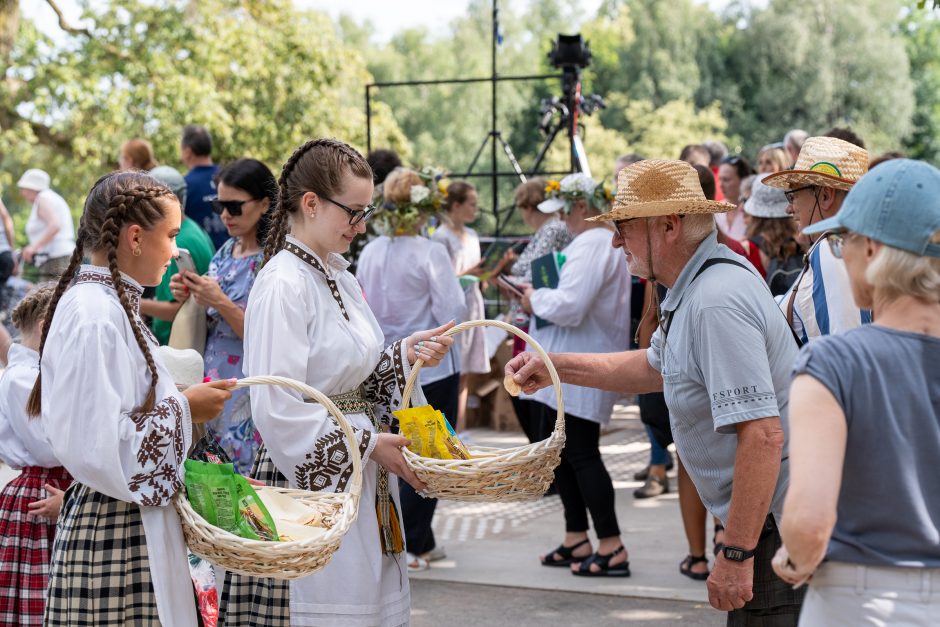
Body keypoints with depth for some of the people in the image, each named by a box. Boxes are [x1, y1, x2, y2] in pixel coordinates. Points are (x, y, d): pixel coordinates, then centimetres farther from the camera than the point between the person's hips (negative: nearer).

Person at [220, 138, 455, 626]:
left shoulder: (338, 276, 13)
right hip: (311, 488, -9)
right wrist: (369, 443, -18)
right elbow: (279, 412, -20)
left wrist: (405, 356, 2)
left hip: (359, 483, 9)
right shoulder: (283, 285, -15)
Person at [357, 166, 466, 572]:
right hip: (431, 368, -6)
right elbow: (452, 313, -19)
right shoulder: (431, 254, -16)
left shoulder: (369, 253, 0)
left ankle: (421, 543, 23)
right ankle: (404, 547, 2)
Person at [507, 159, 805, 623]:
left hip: (778, 527, -11)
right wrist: (555, 367, 23)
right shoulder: (697, 287, 10)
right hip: (765, 519, 11)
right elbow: (656, 367, 29)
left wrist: (737, 554, -26)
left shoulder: (716, 303, -24)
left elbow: (762, 435, -30)